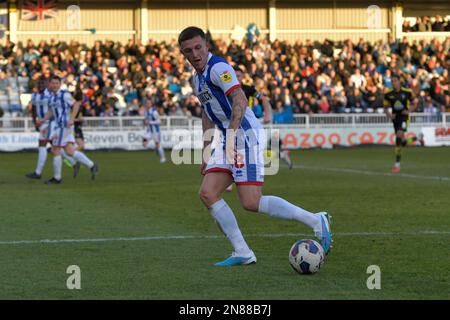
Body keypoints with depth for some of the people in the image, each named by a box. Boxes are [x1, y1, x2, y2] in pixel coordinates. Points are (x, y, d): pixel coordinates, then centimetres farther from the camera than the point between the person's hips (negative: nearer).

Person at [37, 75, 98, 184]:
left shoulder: (64, 94, -10)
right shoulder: (52, 96, 15)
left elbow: (76, 105, -10)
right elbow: (51, 111, 23)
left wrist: (72, 119, -19)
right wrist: (43, 120, 9)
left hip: (65, 125, -8)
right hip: (59, 126, 8)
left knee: (56, 151, -3)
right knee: (70, 151, 4)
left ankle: (57, 178, 7)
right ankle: (92, 166, 6)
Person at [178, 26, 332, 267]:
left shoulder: (218, 68, -12)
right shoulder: (197, 78, 18)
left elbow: (240, 100, -26)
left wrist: (231, 133, -37)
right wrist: (206, 152, 27)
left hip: (247, 135, -10)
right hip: (229, 140, 10)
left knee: (251, 203, -16)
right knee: (207, 194, -3)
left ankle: (316, 221, -6)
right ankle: (242, 253, -1)